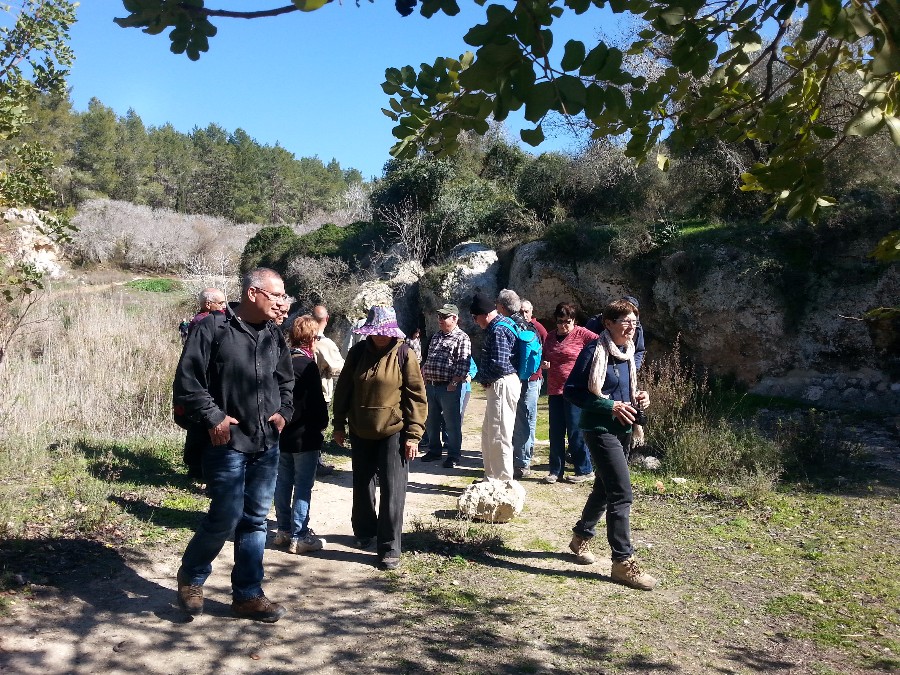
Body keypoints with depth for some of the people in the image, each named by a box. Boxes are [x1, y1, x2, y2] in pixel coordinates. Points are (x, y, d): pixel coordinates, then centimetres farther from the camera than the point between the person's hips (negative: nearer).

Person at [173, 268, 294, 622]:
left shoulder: (275, 336, 11)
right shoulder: (213, 328, -8)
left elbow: (286, 382, 23)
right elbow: (187, 380, -10)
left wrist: (284, 412, 6)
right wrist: (213, 417, -14)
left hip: (267, 445, 6)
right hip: (227, 442, -6)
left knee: (255, 520, 10)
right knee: (226, 518, -5)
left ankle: (248, 595, 23)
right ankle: (191, 577, 23)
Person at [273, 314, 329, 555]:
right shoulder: (308, 365, -17)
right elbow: (316, 401, -16)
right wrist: (322, 423, 0)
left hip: (282, 433, 8)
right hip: (305, 435, -8)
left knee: (284, 482, 14)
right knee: (303, 485, -1)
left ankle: (284, 529, 25)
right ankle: (299, 535, 3)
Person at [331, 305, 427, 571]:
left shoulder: (404, 354, -9)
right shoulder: (358, 352, 0)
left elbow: (416, 395, -8)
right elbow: (343, 389, 7)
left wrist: (413, 434, -11)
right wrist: (339, 425, 7)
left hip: (393, 432, -4)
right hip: (360, 432, 4)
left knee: (392, 491, -3)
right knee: (362, 486, 17)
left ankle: (389, 548, 4)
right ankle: (365, 533, 36)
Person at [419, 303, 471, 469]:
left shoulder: (462, 338, -8)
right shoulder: (436, 336, 17)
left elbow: (463, 365, -15)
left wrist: (454, 383, -20)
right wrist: (424, 376, 17)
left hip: (449, 388, -8)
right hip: (431, 386, 8)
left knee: (452, 423, 0)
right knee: (431, 422, 15)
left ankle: (454, 455, 10)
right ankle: (434, 451, 29)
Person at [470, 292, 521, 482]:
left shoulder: (498, 330, -17)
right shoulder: (497, 327, 15)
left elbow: (499, 364, -24)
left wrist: (483, 377, -7)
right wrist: (486, 379, 3)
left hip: (503, 386, -11)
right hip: (498, 387, 11)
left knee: (499, 437, -4)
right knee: (488, 434, 19)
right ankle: (491, 478, 30)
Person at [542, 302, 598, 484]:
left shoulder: (581, 334, -5)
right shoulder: (551, 337, 14)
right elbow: (544, 357, 25)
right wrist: (544, 364, 3)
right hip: (554, 390, 6)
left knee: (575, 431, -2)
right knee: (556, 433, 8)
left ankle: (585, 470, 9)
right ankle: (556, 471, 16)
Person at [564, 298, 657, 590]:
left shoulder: (628, 353, 10)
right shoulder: (595, 351, -15)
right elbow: (572, 391, -16)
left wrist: (639, 397, 1)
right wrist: (611, 406, -21)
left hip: (621, 429, 9)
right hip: (600, 428, -9)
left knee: (604, 488, 19)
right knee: (622, 493, -12)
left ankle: (581, 536, 39)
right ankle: (623, 561, -3)